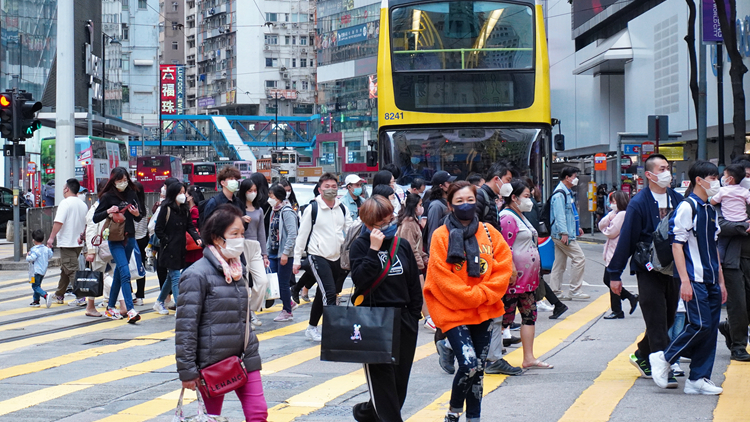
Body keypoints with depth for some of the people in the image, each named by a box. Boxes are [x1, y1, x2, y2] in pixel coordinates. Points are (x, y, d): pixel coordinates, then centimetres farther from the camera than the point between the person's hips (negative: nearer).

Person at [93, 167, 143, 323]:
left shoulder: (131, 195, 7)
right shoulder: (107, 196, -5)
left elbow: (138, 218, 15)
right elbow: (95, 218, -4)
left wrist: (137, 214, -8)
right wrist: (108, 212, -21)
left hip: (130, 238, 5)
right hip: (115, 240, -5)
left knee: (119, 273, 13)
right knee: (125, 273, -16)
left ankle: (110, 308, 25)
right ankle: (130, 310, -22)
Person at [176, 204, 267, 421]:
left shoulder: (238, 270, 11)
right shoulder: (197, 275, -13)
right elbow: (185, 326, -15)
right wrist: (187, 370, -17)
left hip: (243, 358, 6)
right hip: (213, 361, -6)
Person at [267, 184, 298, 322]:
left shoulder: (287, 212, -13)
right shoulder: (274, 211, 13)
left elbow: (292, 234, -19)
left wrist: (285, 253, -21)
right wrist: (267, 250, 12)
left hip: (285, 254, -8)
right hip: (274, 253, 8)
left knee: (283, 283, -2)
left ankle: (287, 312, 10)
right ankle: (289, 303, 24)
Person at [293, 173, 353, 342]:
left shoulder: (342, 209, 8)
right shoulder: (312, 209, -7)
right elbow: (302, 235, -3)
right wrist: (297, 259, -2)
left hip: (336, 257, 6)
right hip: (318, 256, -6)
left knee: (322, 295, 15)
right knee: (330, 293, -17)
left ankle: (312, 328, 27)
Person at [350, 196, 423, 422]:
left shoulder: (402, 244, 8)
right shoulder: (360, 245, -4)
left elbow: (414, 283, 13)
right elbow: (360, 279, -18)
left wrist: (414, 315, 10)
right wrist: (374, 250, -21)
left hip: (403, 318, 5)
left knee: (400, 378, 8)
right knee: (382, 377, -7)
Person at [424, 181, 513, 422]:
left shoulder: (488, 232, 5)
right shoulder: (441, 235, -6)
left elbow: (504, 265, 2)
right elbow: (442, 277, -10)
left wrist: (484, 294, -10)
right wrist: (472, 296, -13)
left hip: (484, 311, 4)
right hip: (453, 311, -4)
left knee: (478, 369, 8)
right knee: (469, 364, -17)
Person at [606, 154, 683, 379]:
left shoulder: (677, 199, 5)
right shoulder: (638, 204, -9)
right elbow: (626, 240, -8)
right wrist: (615, 274, -8)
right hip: (648, 271, -5)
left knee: (668, 319, 13)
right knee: (657, 322, -5)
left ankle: (642, 356, 32)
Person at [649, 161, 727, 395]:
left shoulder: (710, 210, 17)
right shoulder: (687, 208, -9)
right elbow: (677, 245, -14)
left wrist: (721, 281, 20)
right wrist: (684, 280, -19)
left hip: (711, 280, 8)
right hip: (694, 279, -8)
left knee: (711, 328, 4)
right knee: (700, 325, -13)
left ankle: (698, 380, 8)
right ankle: (664, 359, 3)